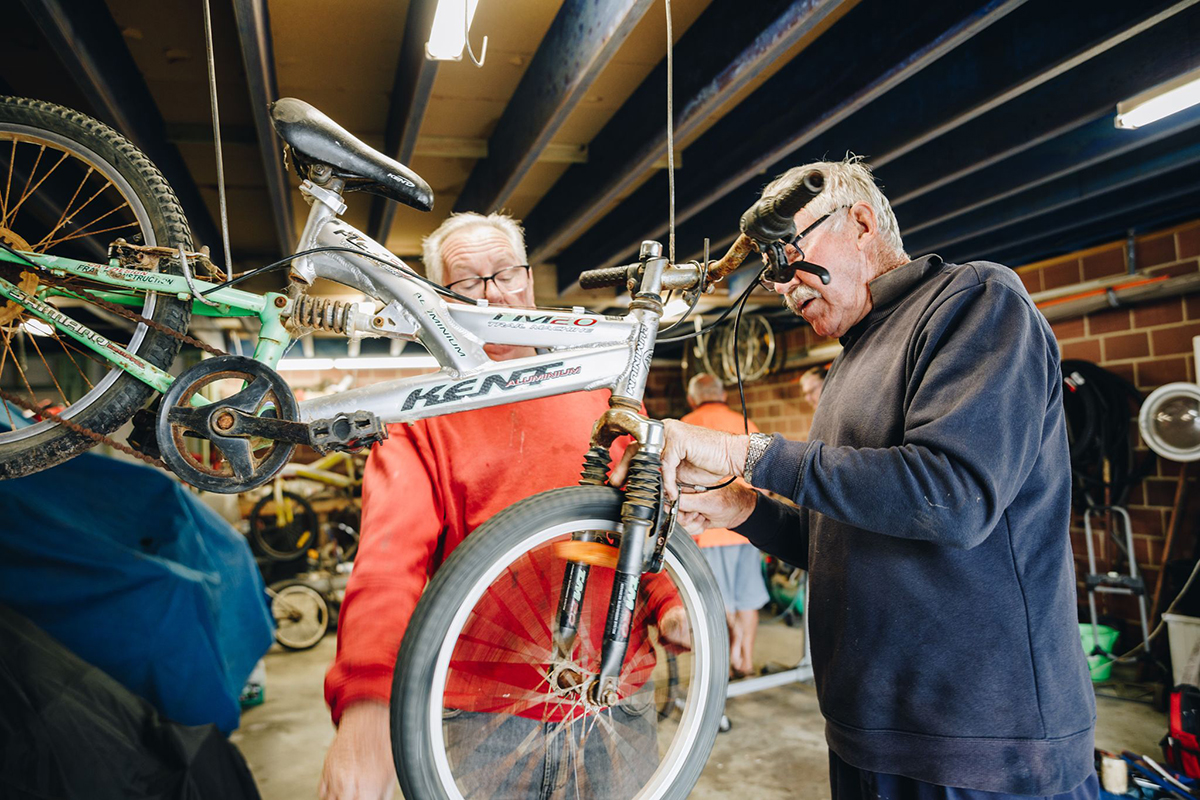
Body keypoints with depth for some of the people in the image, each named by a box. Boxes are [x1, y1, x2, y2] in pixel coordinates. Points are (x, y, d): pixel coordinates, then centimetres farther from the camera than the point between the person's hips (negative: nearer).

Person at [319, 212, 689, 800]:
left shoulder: (604, 391, 5)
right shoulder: (419, 419, -3)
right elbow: (389, 558, -17)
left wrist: (670, 598, -7)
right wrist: (367, 700, -31)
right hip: (482, 717, -1)